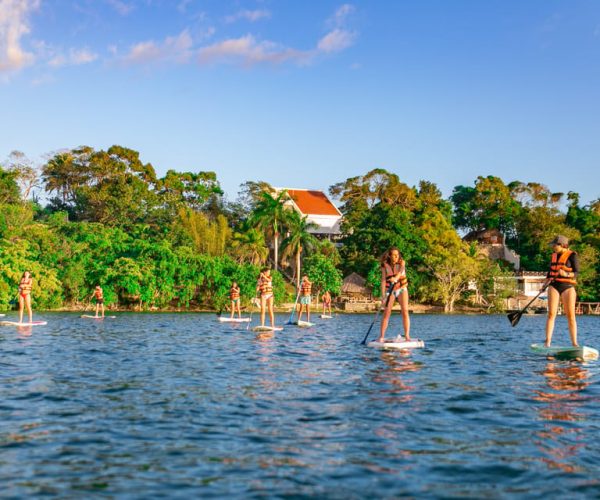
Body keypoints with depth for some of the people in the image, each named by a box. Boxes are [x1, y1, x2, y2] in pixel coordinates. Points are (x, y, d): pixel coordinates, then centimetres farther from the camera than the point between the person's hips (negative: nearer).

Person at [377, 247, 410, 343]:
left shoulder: (401, 262, -6)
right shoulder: (385, 266, -7)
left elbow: (401, 271, -28)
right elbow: (383, 280, -10)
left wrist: (396, 278, -51)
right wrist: (383, 295, -17)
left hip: (402, 289, 1)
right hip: (390, 290, -1)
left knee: (405, 311, -11)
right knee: (386, 313, -8)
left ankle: (407, 336, -11)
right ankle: (381, 337, -5)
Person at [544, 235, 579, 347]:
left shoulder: (572, 255, -3)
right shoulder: (554, 255, 13)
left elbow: (576, 273, -8)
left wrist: (566, 274, -27)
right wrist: (545, 284, 10)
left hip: (568, 287, -4)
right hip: (554, 286, 4)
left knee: (571, 316, -4)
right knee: (551, 314, -5)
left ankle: (574, 343, 0)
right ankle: (547, 342, -8)